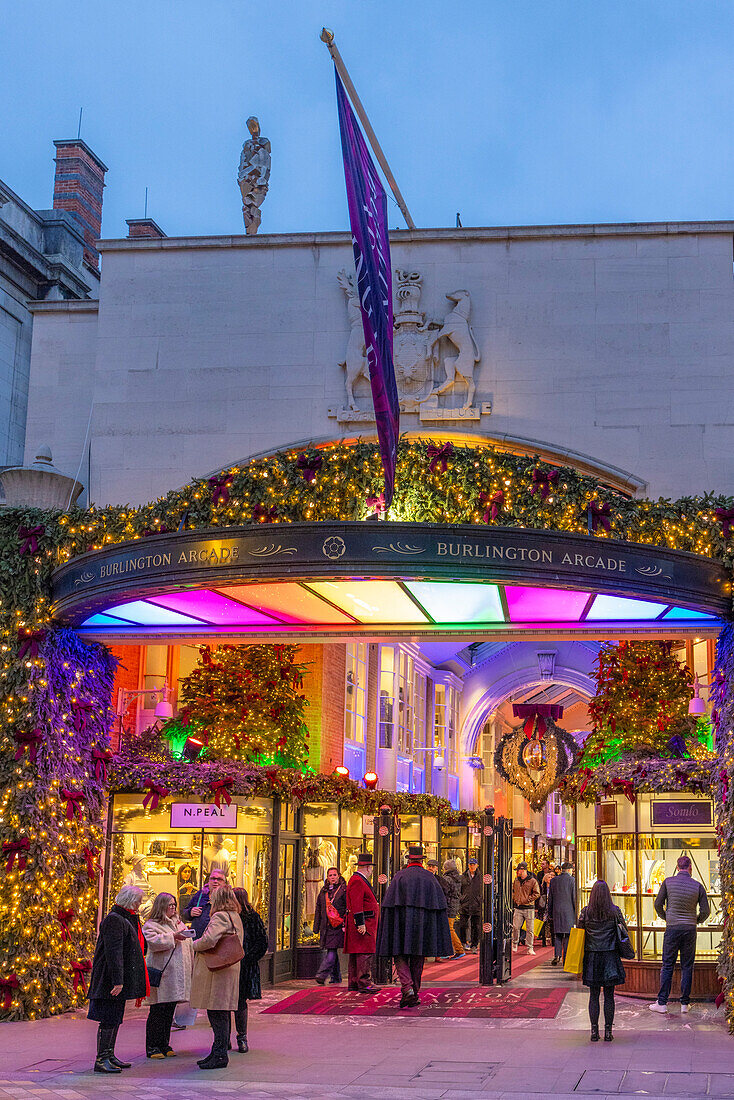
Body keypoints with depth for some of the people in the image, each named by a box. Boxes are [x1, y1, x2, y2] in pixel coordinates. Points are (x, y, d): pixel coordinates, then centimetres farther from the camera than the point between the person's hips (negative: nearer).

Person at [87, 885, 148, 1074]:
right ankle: (101, 1060, -3)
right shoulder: (114, 920, -16)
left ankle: (109, 1055, 22)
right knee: (109, 1019, -7)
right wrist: (117, 980, -26)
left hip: (121, 980, 10)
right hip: (110, 980, -10)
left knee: (115, 1018, 14)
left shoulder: (126, 919, 17)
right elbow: (113, 952, -22)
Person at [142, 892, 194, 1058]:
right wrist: (173, 937, -21)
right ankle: (152, 1047, -1)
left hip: (177, 975, 7)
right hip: (161, 974, -7)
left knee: (169, 1012, 9)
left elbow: (188, 945, 27)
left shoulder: (179, 923, 21)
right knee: (157, 1012, -6)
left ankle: (164, 1045, 16)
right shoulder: (151, 925, 0)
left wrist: (191, 967, 21)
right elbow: (153, 942, -19)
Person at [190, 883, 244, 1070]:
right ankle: (218, 1053, 20)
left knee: (217, 1014, -7)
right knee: (221, 1014, 13)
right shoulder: (235, 917, 17)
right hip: (228, 970, 10)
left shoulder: (220, 917, -13)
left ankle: (220, 1055, -6)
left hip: (216, 971, -10)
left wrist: (195, 945, -6)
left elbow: (209, 939, -26)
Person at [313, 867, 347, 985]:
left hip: (338, 925, -6)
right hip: (326, 926, 6)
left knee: (332, 950, -15)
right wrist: (316, 927, 17)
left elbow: (348, 908, -3)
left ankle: (322, 974, -22)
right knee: (331, 951, 8)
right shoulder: (323, 891, 17)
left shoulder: (344, 890, 1)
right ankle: (336, 978, 15)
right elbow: (318, 910, 21)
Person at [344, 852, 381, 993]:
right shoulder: (357, 881, -14)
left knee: (356, 954, 11)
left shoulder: (360, 881, 20)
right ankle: (365, 983, -13)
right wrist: (360, 923, -23)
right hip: (363, 924, -11)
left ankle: (354, 983, 13)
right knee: (365, 954, -11)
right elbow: (356, 904, -21)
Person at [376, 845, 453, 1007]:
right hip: (423, 923, 2)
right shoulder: (430, 877, 4)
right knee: (417, 960, 13)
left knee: (400, 956, 2)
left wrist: (389, 927, 2)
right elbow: (441, 905, 3)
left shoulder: (399, 876, -1)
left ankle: (407, 989, -19)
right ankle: (415, 995, 16)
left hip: (402, 922, -2)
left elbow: (388, 902, -4)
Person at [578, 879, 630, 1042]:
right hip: (610, 956, -1)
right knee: (609, 995, 5)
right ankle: (608, 1031, 5)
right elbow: (624, 932, 0)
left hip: (591, 956, 1)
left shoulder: (586, 912, -3)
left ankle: (594, 1031, 5)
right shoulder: (615, 911, -4)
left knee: (593, 995, 7)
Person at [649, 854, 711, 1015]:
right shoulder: (698, 886, -3)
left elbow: (658, 904, 1)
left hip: (672, 928, 0)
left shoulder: (668, 882, -4)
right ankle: (685, 1003, 8)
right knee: (687, 967, 7)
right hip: (690, 929, 1)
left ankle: (662, 1003, 3)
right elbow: (705, 910, -2)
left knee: (667, 965, 4)